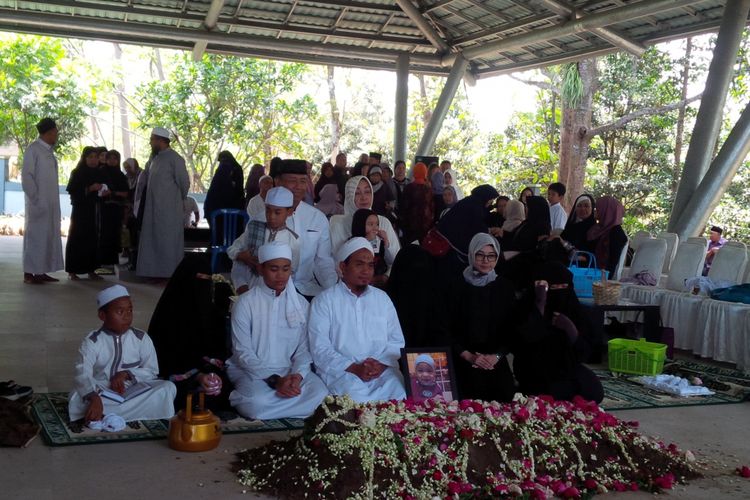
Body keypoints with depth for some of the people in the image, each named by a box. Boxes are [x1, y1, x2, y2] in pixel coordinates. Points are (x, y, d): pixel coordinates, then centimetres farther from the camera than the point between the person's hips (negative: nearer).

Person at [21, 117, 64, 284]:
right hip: (38, 203, -7)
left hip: (51, 203, 7)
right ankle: (29, 273, 0)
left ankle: (41, 271, 13)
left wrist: (52, 201, 6)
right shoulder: (33, 149, -8)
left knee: (48, 236, 8)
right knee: (35, 236, -4)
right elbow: (26, 176, -12)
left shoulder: (49, 151, 14)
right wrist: (36, 199, -15)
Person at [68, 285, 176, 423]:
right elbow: (82, 374, -21)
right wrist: (94, 398, -41)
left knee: (168, 388, -24)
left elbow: (151, 371, 1)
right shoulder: (92, 341, -7)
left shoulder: (142, 338, 0)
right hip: (103, 394, -2)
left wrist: (126, 374, -17)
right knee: (76, 400, -32)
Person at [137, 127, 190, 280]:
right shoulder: (155, 158, 13)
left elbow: (184, 182, -9)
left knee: (168, 241, -2)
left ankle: (169, 272, 4)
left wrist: (179, 199, 4)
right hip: (153, 208, 8)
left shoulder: (174, 159, -12)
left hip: (169, 210, -8)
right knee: (154, 240, 10)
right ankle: (157, 271, 17)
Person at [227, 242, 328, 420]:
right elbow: (243, 353, -8)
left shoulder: (301, 304, 7)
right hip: (252, 371, -4)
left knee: (320, 396, -26)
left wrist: (297, 375, -18)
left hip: (289, 371, 4)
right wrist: (274, 380, -21)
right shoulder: (245, 303, -4)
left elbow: (304, 349, 4)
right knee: (257, 403, -36)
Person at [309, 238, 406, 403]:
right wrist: (354, 368, -15)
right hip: (341, 371, -3)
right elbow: (320, 349, -3)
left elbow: (397, 341, 15)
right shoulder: (323, 301, 7)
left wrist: (382, 363, -6)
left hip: (383, 370, 3)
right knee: (358, 398, -35)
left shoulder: (382, 298, 20)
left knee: (398, 390, -29)